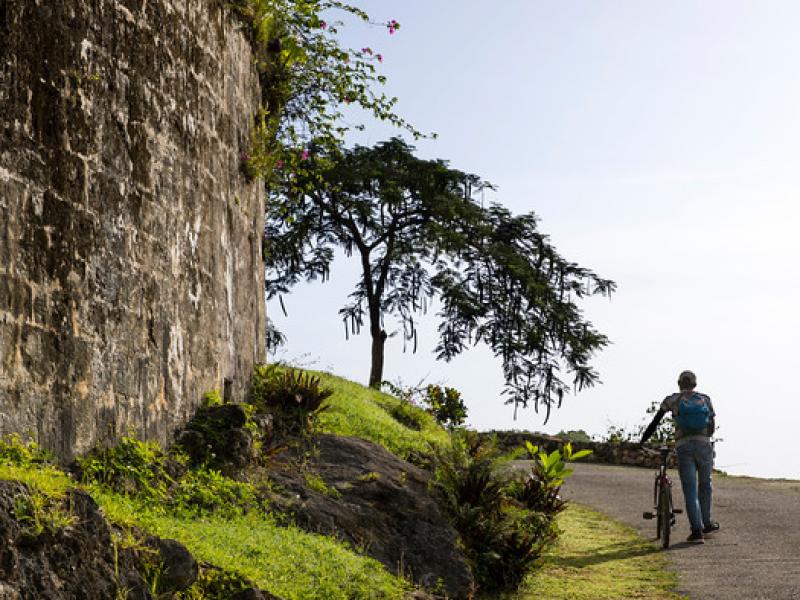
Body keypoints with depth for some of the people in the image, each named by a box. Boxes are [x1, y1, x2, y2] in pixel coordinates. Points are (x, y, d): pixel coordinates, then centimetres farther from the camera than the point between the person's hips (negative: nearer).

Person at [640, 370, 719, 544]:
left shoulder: (671, 400, 9)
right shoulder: (705, 399, 13)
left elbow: (654, 423, 6)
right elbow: (712, 426, 15)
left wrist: (641, 443, 13)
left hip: (683, 448, -1)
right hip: (704, 445, 1)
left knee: (690, 491, 0)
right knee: (705, 485, 21)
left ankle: (697, 531, -7)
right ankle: (706, 524, 31)